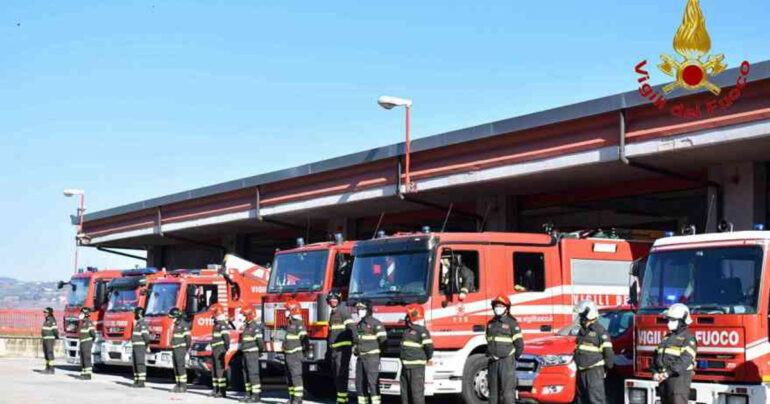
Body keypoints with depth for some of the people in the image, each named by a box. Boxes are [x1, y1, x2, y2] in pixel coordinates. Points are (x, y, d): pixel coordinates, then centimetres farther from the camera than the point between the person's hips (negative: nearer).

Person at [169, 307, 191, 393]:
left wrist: (187, 348, -17)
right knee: (176, 367, 9)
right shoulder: (176, 325, 18)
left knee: (180, 366, -12)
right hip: (175, 349, 10)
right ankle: (178, 384, 14)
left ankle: (183, 385, -11)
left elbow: (188, 337, -16)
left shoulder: (183, 324, -12)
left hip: (181, 349, -10)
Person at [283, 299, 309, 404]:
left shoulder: (299, 323, -14)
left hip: (295, 355, -10)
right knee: (289, 377, 14)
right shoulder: (290, 323, 18)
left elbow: (304, 336, -24)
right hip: (288, 355, 11)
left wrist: (306, 349, -28)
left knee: (296, 375, -13)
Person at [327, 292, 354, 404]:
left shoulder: (343, 310, -8)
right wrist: (329, 349, 28)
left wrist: (354, 343, -26)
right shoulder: (333, 312, 21)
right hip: (335, 348, 10)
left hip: (343, 347, -10)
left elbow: (351, 326, -18)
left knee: (341, 373, -12)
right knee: (335, 374, 11)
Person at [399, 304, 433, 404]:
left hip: (417, 367, -9)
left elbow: (429, 347, -18)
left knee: (417, 392, -8)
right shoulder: (408, 330, 15)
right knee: (405, 391, 12)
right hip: (406, 366, 9)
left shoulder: (422, 331, -12)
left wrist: (426, 359, -2)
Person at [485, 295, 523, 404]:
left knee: (507, 392, -10)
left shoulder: (511, 323, -4)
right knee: (493, 392, 8)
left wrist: (513, 358, 2)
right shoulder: (490, 324, 13)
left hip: (507, 361, -6)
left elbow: (519, 344, -5)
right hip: (493, 362, 6)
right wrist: (490, 354, 15)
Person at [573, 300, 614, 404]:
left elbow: (608, 353, -11)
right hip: (581, 372, 9)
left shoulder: (599, 331, -9)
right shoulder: (582, 331, 17)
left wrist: (606, 368, -5)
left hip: (595, 371, -9)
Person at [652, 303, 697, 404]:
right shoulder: (667, 337, 18)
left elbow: (684, 361, -19)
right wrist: (655, 372, -1)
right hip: (664, 380, 8)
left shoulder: (688, 338, -7)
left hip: (679, 378, -8)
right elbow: (656, 356, 15)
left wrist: (668, 373, -24)